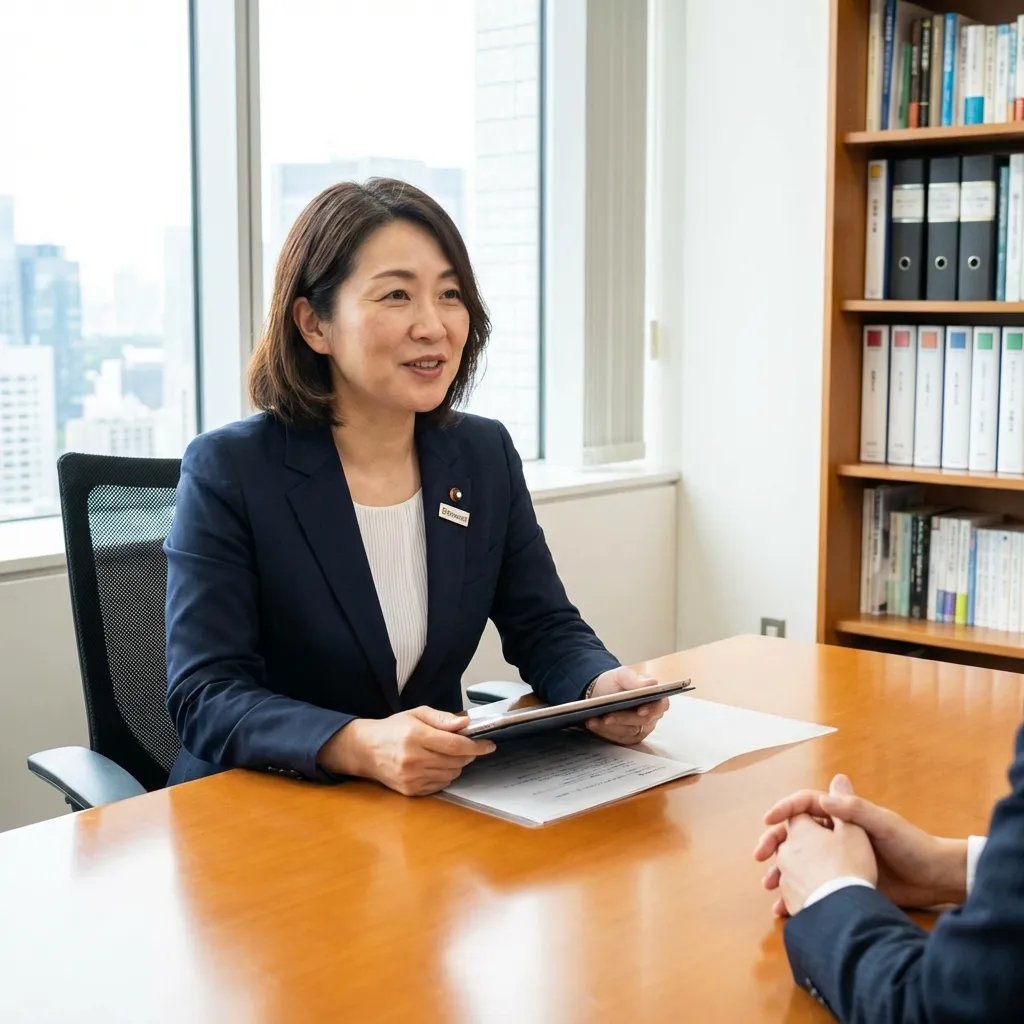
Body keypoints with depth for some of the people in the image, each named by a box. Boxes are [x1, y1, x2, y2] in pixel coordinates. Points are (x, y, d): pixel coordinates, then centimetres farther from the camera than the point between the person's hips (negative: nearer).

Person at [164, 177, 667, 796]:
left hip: (437, 801, 3)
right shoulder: (227, 472, -10)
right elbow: (205, 698, -16)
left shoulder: (486, 455, 6)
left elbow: (545, 628, 10)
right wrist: (362, 746, -34)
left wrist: (603, 689, -13)